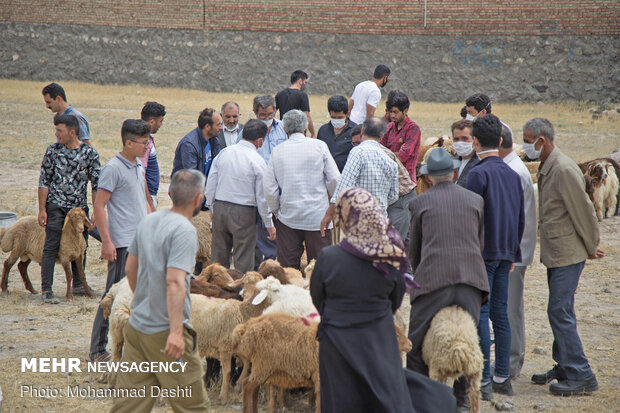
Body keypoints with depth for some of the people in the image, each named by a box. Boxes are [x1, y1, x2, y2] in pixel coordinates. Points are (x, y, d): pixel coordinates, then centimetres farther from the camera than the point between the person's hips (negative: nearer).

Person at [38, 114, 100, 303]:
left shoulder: (89, 152, -2)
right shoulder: (53, 150, -2)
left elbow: (96, 184, 2)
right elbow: (44, 181, 1)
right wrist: (42, 209, -4)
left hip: (80, 206, 2)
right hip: (56, 205, -2)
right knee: (51, 247, -6)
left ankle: (78, 286, 23)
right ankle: (46, 290, -4)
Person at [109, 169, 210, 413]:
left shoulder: (148, 221, 9)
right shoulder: (184, 231, -16)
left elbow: (130, 269, 18)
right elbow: (174, 281, -25)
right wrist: (176, 331, -28)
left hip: (136, 326, 8)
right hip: (164, 328, -8)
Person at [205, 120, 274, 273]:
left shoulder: (223, 153, 2)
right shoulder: (257, 161, -12)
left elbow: (210, 185, 7)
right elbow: (262, 197, -8)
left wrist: (212, 208, 20)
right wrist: (269, 224, 1)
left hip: (220, 208, 5)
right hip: (244, 214, -5)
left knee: (219, 257, 14)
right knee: (243, 262, 3)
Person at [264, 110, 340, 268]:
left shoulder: (278, 151, 0)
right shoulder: (319, 146, -4)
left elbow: (269, 187, 0)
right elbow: (334, 179, -5)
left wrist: (276, 210, 15)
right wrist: (331, 201, 14)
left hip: (288, 218, 1)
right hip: (318, 217, -1)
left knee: (288, 268, 5)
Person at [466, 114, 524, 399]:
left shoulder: (478, 173, -12)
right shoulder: (513, 174, 10)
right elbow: (521, 219, 15)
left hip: (483, 252, -7)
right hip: (505, 253, 7)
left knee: (481, 313, -5)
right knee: (500, 313, 11)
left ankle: (483, 381, -6)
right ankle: (502, 378, 14)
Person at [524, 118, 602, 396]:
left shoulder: (564, 170, -20)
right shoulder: (546, 168, 12)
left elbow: (583, 211, -16)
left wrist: (591, 248, -7)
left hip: (568, 254, -10)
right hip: (555, 253, 10)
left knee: (560, 312, -10)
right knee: (561, 312, 15)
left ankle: (581, 377, -5)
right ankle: (565, 367, 25)